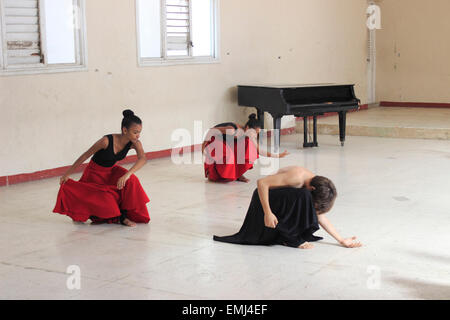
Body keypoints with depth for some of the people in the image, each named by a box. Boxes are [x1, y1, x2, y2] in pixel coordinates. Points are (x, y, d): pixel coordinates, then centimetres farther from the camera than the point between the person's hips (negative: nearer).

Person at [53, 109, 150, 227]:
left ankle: (124, 215, -10)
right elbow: (85, 156, -21)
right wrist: (67, 174, -15)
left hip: (111, 171, 4)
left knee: (131, 180, -26)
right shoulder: (107, 141, -32)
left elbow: (142, 159, -36)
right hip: (95, 173, -4)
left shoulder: (135, 143, -20)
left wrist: (127, 175, -52)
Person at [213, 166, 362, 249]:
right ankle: (292, 239, -17)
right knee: (302, 196, -30)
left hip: (280, 201, 9)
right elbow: (262, 182, -31)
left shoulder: (316, 182, -4)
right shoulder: (297, 176, -30)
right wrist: (267, 213, -34)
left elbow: (320, 216, 2)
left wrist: (342, 240, -1)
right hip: (265, 199, -9)